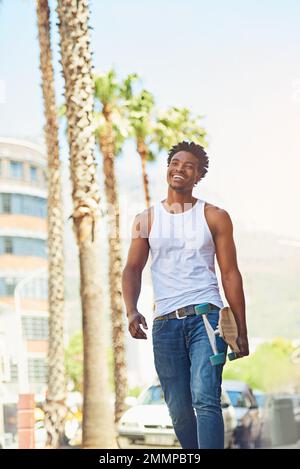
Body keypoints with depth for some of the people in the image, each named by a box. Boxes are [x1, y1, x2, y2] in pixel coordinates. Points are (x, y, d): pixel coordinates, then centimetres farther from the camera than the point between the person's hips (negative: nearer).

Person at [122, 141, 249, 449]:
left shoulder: (215, 217, 8)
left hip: (206, 317, -2)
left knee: (205, 398, -20)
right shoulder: (146, 220, 13)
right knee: (179, 410, 5)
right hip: (165, 323, 3)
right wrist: (131, 311, -11)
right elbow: (133, 268, 9)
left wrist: (242, 332, 4)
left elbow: (230, 274, 7)